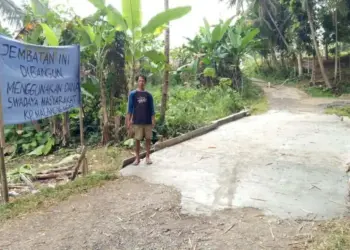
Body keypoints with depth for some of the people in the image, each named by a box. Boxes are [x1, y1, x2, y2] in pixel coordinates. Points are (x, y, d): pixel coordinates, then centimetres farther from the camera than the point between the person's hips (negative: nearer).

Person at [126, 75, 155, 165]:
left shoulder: (148, 95, 5)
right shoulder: (132, 94, 0)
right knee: (137, 140, 4)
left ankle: (147, 157, 16)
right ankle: (137, 158, 14)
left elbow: (151, 108, 8)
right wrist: (128, 120, -6)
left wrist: (153, 120, 2)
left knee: (148, 139, 5)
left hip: (148, 121, 2)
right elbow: (130, 108, -1)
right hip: (137, 121, -2)